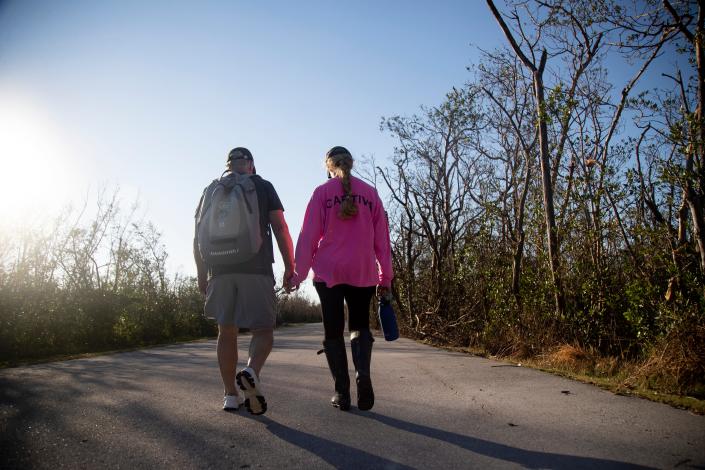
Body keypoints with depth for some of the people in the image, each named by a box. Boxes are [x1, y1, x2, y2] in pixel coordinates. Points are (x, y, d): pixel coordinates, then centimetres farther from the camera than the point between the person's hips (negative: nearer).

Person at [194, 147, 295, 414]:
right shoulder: (263, 187, 8)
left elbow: (199, 237, 11)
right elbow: (280, 228, -2)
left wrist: (202, 275, 16)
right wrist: (290, 266, 1)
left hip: (220, 270, 3)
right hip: (257, 268, -3)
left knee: (227, 332, 12)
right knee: (263, 330, 3)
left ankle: (230, 395, 13)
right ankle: (252, 372, -25)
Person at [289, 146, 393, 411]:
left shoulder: (322, 192, 3)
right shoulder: (370, 193, 8)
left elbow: (308, 236, -1)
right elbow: (382, 238, 7)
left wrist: (299, 272, 4)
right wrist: (385, 277, 11)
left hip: (328, 272, -1)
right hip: (363, 272, 2)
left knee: (333, 331, 9)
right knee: (360, 326, 15)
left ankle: (342, 392, 8)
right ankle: (363, 373, -11)